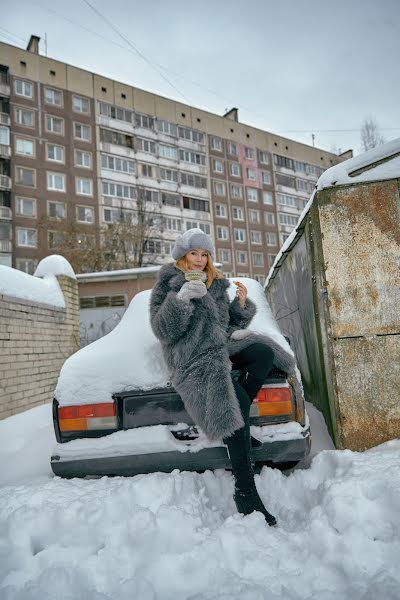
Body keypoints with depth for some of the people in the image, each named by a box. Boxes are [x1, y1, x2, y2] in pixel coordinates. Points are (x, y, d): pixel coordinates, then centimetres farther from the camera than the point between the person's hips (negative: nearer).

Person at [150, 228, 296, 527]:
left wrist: (241, 304, 3)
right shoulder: (168, 284, 2)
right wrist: (181, 299, -22)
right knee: (235, 402, -27)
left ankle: (238, 417, -17)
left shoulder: (216, 284, 20)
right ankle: (245, 492, -22)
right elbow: (163, 330, -9)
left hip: (221, 347, 6)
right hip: (194, 359, -6)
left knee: (264, 351, -23)